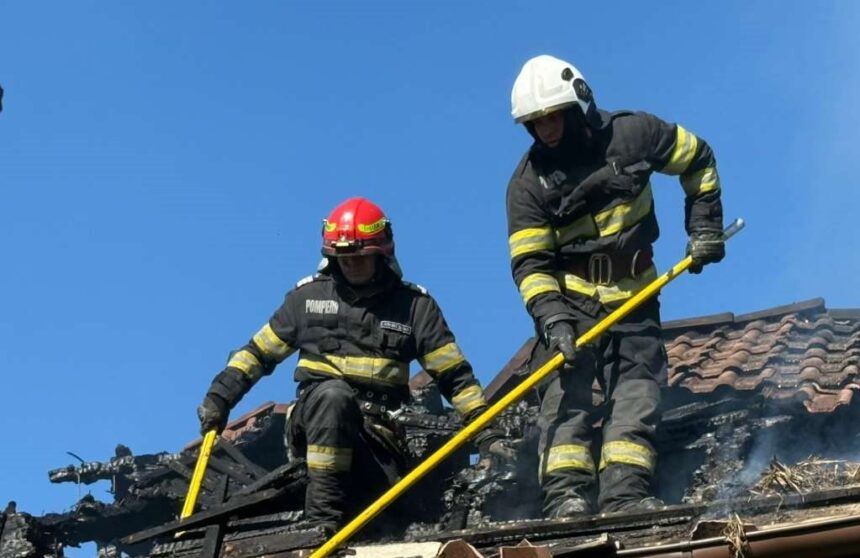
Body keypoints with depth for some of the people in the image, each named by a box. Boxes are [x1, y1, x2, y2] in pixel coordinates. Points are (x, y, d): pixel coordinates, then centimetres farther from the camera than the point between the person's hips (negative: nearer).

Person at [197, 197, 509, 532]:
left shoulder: (414, 304, 10)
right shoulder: (309, 296, 12)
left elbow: (454, 374, 9)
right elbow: (260, 351, 18)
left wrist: (484, 431, 0)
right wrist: (220, 396, 8)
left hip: (376, 431, 0)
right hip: (316, 419, 0)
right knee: (333, 393, -37)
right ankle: (322, 517, -35)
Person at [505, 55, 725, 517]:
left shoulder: (633, 134, -7)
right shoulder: (528, 182, -9)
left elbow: (698, 160, 9)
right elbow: (529, 263, -13)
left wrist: (705, 227, 3)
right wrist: (552, 319, -27)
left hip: (634, 297, 2)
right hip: (569, 300, -2)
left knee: (636, 392, -7)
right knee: (566, 390, -16)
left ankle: (625, 492, -11)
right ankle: (565, 493, -24)